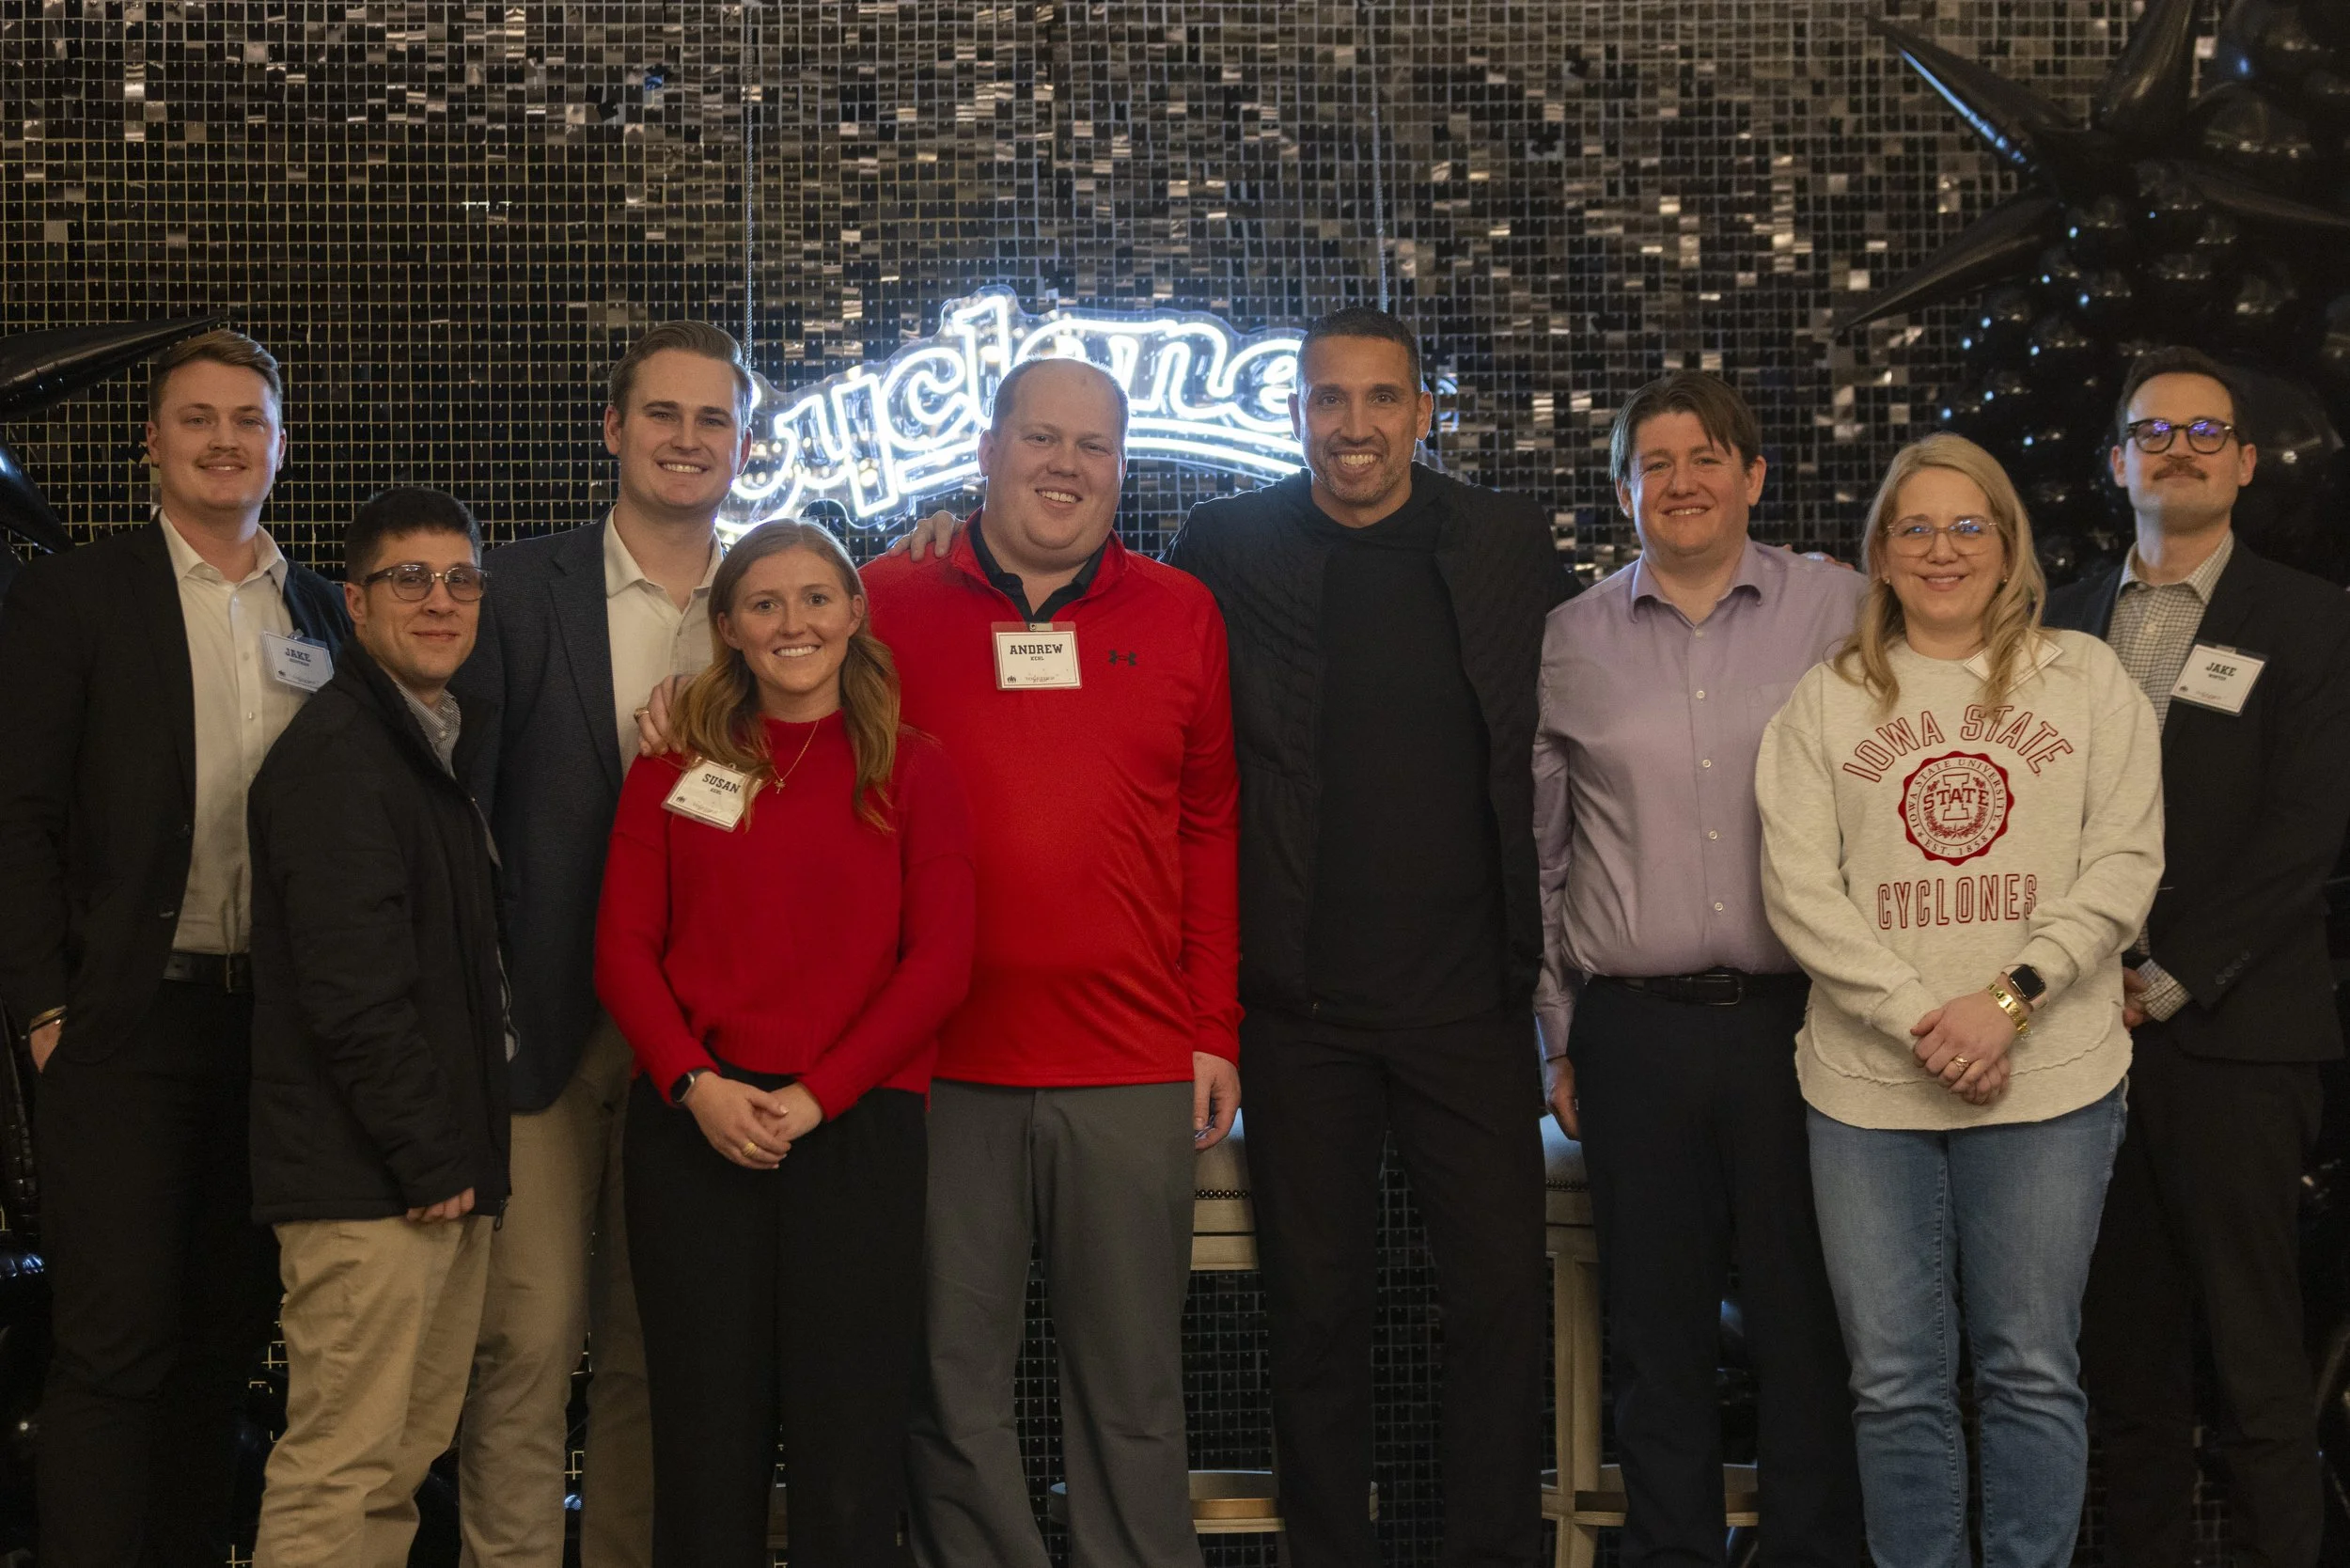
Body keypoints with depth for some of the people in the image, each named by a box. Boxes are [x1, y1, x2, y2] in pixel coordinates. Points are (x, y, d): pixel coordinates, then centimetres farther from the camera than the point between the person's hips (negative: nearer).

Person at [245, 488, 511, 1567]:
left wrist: (463, 1155, 13)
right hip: (368, 1185, -9)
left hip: (441, 1171, 9)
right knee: (342, 1469, -6)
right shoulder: (334, 755, -12)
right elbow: (351, 985, -18)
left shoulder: (441, 746, 18)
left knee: (405, 1458, 12)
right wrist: (430, 1160, -15)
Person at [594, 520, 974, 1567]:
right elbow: (623, 948, 5)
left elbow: (939, 962, -2)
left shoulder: (911, 772, 6)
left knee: (850, 1431, 1)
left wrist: (817, 1093, -11)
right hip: (694, 1125, 1)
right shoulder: (674, 767, 10)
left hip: (856, 1127, -1)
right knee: (707, 1429, 6)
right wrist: (697, 1085, -10)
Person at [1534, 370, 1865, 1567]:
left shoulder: (1835, 608, 4)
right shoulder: (1571, 640, 7)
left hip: (1797, 1017, -1)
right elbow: (1537, 851, 12)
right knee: (1659, 1331, 8)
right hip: (1632, 1028, 1)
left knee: (1807, 1321, 3)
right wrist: (1557, 1038, 10)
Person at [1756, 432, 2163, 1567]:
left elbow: (2124, 865, 1)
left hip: (2050, 1082, 0)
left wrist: (2011, 999, -12)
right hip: (1868, 1083, 1)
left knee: (2033, 1372, 5)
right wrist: (1919, 1019, -12)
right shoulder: (1826, 702, 8)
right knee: (1896, 1382, 4)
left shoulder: (2086, 680, 8)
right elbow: (1798, 889, 0)